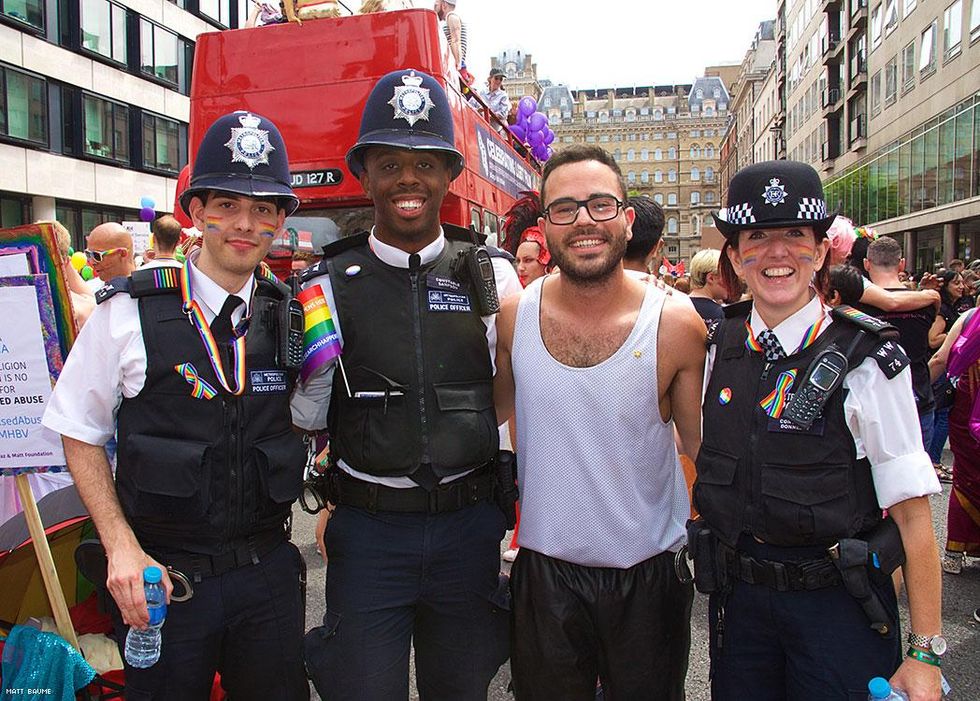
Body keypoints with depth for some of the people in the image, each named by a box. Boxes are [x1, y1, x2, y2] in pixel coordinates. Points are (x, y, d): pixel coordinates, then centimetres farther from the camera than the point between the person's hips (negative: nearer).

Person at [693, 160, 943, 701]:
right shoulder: (720, 351, 0)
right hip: (737, 602, 4)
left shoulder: (866, 361, -13)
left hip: (839, 608, -4)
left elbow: (911, 513, -12)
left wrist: (924, 654, -11)